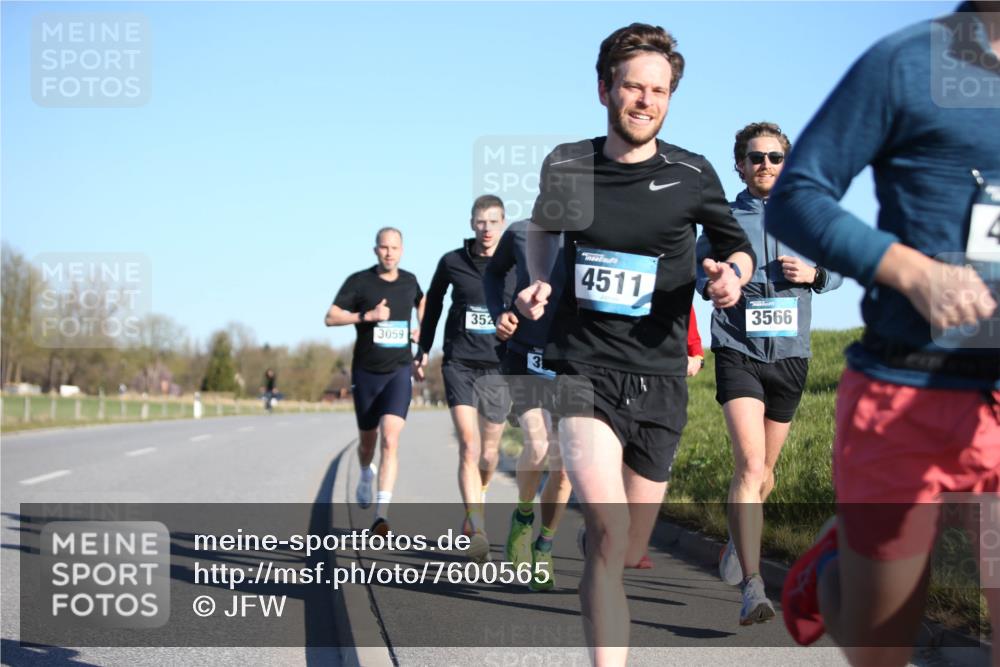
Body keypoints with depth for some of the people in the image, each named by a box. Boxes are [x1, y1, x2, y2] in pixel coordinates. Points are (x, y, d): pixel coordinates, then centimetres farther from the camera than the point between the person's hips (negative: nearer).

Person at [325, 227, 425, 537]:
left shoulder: (409, 280, 5)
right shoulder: (359, 281, -6)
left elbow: (421, 301, 29)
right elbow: (330, 317, -11)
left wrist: (422, 329, 12)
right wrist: (367, 316, -22)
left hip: (399, 372, 0)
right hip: (366, 372, 0)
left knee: (390, 440, -17)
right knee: (367, 439, 16)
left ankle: (381, 515, -22)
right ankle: (367, 474, 53)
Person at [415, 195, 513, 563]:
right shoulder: (452, 262, 0)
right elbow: (433, 302, 17)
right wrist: (423, 349, 21)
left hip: (499, 368, 1)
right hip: (459, 365, -1)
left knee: (488, 454, 10)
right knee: (469, 447, -16)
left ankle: (479, 493, 42)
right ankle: (477, 531, -22)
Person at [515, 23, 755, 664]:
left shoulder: (691, 175, -1)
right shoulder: (567, 166, 1)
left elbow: (739, 247, 13)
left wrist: (733, 274, -10)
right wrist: (539, 281, 5)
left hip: (660, 379, 2)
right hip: (584, 371, -2)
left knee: (627, 551, 12)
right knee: (608, 534, -24)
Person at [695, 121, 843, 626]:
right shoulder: (724, 219, 3)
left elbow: (837, 270, 17)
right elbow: (698, 271, 12)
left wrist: (813, 274, -6)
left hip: (789, 355, 3)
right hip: (738, 352, -3)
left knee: (764, 470, 15)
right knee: (749, 463, -20)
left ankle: (737, 540, 43)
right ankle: (752, 587, -25)